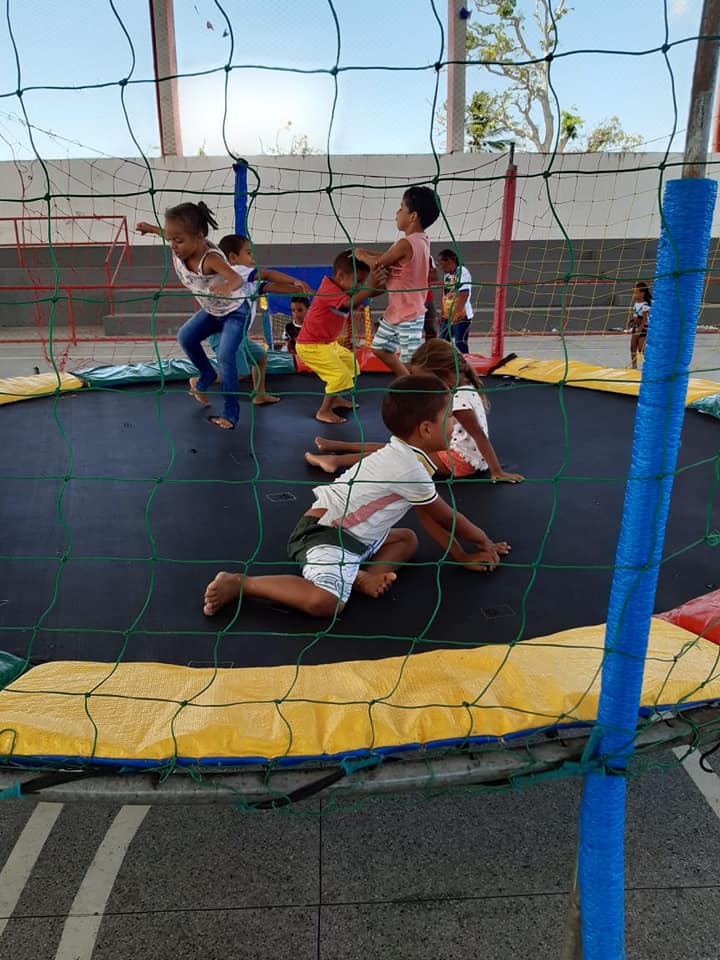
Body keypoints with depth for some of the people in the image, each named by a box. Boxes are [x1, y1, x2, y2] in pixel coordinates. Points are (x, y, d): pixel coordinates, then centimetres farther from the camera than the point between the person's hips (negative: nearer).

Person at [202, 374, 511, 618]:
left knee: (408, 538, 22)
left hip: (351, 534, 11)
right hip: (323, 532, -11)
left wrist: (462, 557, 18)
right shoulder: (409, 466, -17)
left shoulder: (404, 455, 12)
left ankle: (365, 576, -4)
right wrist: (485, 542, 13)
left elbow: (429, 517, 18)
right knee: (326, 602, -34)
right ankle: (240, 583, -16)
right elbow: (448, 518, -4)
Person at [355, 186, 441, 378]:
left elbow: (378, 263, -12)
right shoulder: (421, 240, 6)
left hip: (409, 315, -10)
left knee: (411, 362, -6)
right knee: (379, 348, 23)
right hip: (397, 311, 10)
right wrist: (368, 253, 6)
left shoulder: (406, 243, -23)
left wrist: (361, 255, 6)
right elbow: (389, 258, 15)